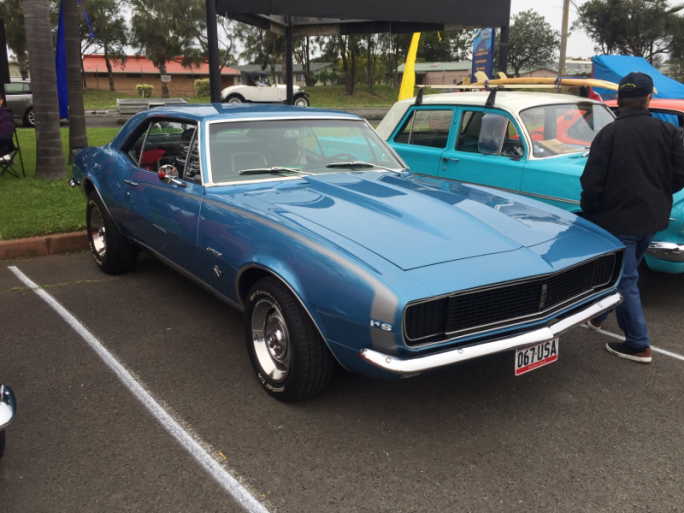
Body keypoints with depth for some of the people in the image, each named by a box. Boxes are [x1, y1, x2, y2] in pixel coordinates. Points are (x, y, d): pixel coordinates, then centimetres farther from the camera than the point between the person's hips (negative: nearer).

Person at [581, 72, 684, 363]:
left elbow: (592, 182, -13)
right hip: (653, 218, 5)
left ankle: (638, 345, 6)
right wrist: (658, 194, 17)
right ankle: (597, 313, 40)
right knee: (624, 271, 22)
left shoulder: (608, 134, -13)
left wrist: (589, 213, 3)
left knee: (625, 279, 3)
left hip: (618, 217, -5)